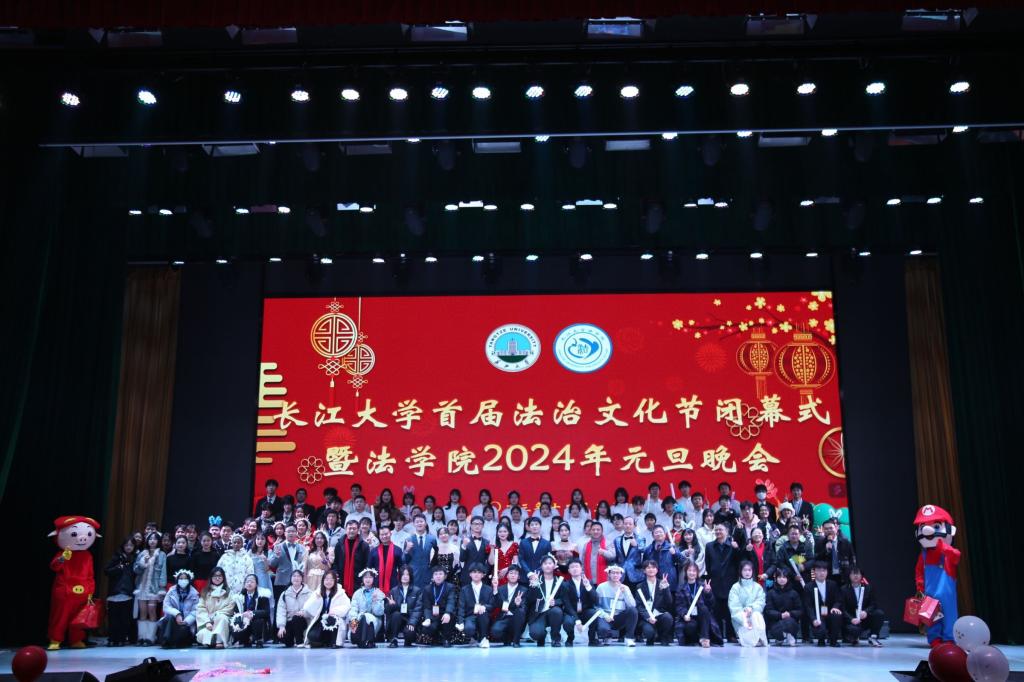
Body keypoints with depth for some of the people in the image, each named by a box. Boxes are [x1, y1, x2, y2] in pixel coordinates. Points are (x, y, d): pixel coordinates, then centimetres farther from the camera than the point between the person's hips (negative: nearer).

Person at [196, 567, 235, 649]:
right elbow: (200, 609, 4)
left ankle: (219, 641, -42)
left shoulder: (228, 592, 12)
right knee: (203, 634, -33)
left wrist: (216, 615, -13)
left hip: (221, 620, -1)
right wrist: (207, 621, -13)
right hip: (207, 620, 1)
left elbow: (229, 609, 2)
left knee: (221, 618, -38)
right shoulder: (205, 592, 15)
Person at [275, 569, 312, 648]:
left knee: (296, 618, -34)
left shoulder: (308, 593, 3)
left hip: (303, 621, -2)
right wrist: (281, 626, -18)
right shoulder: (285, 594, 8)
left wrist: (304, 612, -29)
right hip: (289, 622, 2)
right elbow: (281, 611, -3)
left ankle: (299, 642, -17)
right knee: (282, 636, -24)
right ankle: (290, 642, 14)